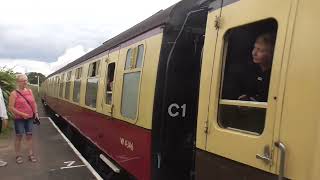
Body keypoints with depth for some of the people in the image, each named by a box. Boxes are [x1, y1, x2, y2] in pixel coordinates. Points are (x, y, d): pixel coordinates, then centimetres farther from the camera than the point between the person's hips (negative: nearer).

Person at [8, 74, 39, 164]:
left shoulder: (30, 91, 7)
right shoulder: (14, 93, -9)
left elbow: (34, 103, 14)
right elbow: (11, 107, -12)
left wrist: (36, 112, 2)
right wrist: (22, 114, -18)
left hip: (29, 118, 5)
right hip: (19, 119, -4)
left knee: (29, 136, 9)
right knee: (19, 136, 5)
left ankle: (31, 154, 19)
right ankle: (18, 156, 19)